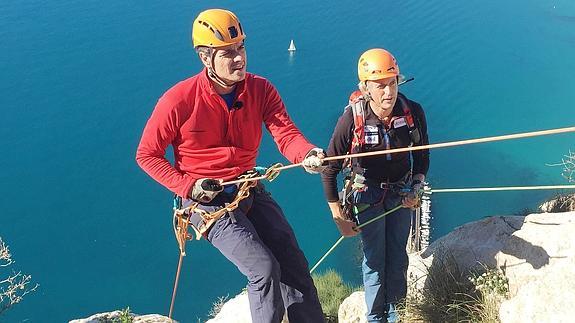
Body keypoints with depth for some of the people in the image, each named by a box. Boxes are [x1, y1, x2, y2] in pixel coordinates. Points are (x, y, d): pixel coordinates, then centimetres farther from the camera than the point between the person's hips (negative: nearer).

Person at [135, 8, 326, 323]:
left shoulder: (261, 90, -4)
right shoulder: (179, 100, -15)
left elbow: (286, 133, -17)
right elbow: (147, 155, -5)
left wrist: (306, 154, -40)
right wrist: (188, 187, -16)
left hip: (250, 190, 5)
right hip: (206, 199, -4)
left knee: (295, 267, -1)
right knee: (264, 268, -18)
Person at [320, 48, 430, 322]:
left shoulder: (413, 112, -16)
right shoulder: (351, 119, -25)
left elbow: (422, 156, 4)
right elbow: (330, 170, -16)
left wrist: (416, 188, -7)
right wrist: (339, 217, -13)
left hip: (401, 193, 3)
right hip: (367, 194, -3)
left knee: (397, 256, 13)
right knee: (375, 259, 3)